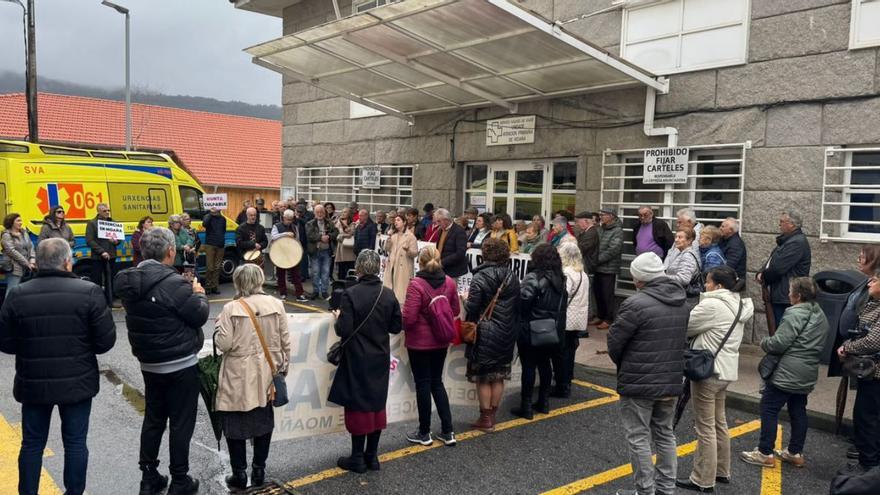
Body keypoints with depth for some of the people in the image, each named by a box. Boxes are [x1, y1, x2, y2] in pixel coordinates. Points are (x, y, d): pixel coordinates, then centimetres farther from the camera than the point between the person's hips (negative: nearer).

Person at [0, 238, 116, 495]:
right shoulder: (89, 292, -13)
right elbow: (106, 341, -11)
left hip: (33, 383, 2)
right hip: (77, 383, -2)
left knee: (32, 443, 16)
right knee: (75, 442, 11)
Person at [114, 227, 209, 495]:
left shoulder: (130, 281, 0)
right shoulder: (174, 283, -23)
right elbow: (199, 315, -15)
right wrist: (199, 294, 3)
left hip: (149, 363, 7)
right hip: (181, 364, -7)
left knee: (153, 419, 17)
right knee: (181, 423, 5)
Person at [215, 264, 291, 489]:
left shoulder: (231, 308, -13)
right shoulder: (276, 304, -4)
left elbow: (223, 344, -13)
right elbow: (285, 341, 1)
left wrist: (219, 324, 4)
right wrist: (284, 367, 14)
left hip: (239, 376, -3)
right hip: (266, 373, 3)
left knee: (235, 423, 11)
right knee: (264, 420, 16)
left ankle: (240, 473, 17)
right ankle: (259, 470, 25)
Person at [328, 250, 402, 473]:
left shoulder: (350, 294, -17)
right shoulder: (388, 295, -3)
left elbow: (343, 330, -19)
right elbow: (396, 327, 1)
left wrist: (339, 318, 0)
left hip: (357, 361, -4)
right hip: (380, 359, 4)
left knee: (358, 406, 6)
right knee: (377, 404, 14)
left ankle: (357, 459, 16)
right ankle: (372, 456, 24)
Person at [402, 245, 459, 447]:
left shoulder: (416, 285, -20)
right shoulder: (449, 282, -2)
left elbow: (409, 318, -21)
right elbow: (456, 310, 8)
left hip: (419, 343, -5)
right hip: (441, 342, 5)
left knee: (423, 384, 7)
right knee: (437, 382, 17)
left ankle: (424, 433, 20)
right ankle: (448, 431, 17)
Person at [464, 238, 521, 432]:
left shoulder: (480, 277, -15)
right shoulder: (513, 277, 4)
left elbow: (472, 308, -17)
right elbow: (517, 306, 8)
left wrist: (466, 298, 4)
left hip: (485, 334, -5)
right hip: (507, 334, 6)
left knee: (483, 378, 5)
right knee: (498, 376, 13)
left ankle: (486, 419, 11)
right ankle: (492, 416, 23)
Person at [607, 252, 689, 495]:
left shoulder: (637, 303, -20)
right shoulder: (681, 303, 5)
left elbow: (614, 341, -13)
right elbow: (680, 339, 12)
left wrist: (623, 364, 6)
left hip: (639, 383, -7)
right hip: (671, 382, 8)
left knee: (638, 438, 4)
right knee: (665, 434, 19)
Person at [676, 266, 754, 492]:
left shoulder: (712, 305, -20)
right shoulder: (738, 305, 10)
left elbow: (685, 327, -12)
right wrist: (697, 337, 4)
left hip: (709, 370, -9)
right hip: (726, 369, 9)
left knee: (705, 427, -1)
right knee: (719, 422, 20)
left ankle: (703, 480, 8)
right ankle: (722, 471, 32)